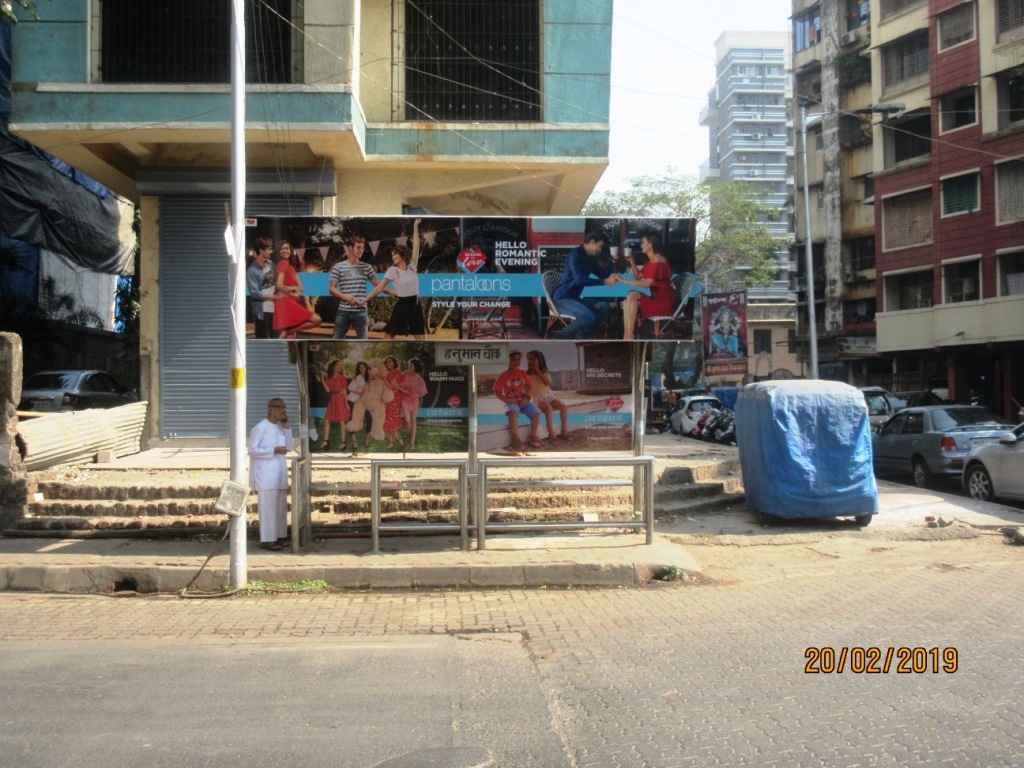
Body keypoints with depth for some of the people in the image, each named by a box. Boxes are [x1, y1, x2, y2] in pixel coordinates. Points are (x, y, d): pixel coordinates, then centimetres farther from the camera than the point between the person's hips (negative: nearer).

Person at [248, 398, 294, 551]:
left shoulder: (281, 427, 13)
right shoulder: (260, 428, -10)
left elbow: (291, 447, 8)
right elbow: (252, 450, -13)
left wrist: (287, 427, 0)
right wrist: (274, 450, -20)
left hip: (280, 473, 8)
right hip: (266, 474, -8)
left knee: (281, 506, 11)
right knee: (268, 507, -8)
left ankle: (279, 536, 20)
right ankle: (267, 540, -5)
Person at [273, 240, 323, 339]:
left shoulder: (291, 266, 21)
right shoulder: (283, 263, -5)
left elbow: (300, 287, 11)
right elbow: (279, 286, -16)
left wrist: (296, 291, -10)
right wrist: (293, 294, -9)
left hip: (291, 302, 9)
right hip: (286, 303, -9)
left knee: (289, 336, 7)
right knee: (317, 320, -14)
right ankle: (288, 332, -9)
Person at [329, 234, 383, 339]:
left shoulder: (366, 267, 6)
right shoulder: (338, 267, 0)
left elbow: (379, 284, 7)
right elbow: (331, 288, -2)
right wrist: (346, 297, -18)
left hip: (361, 311, 1)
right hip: (343, 311, -1)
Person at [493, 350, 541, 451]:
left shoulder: (523, 373, 7)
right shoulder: (503, 376, -4)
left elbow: (528, 386, 11)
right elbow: (497, 392, -4)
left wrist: (526, 398, -7)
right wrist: (507, 400, -17)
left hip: (524, 400, 4)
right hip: (512, 402, -4)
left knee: (536, 412, -21)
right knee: (512, 413, -37)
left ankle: (533, 437, 0)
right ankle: (516, 440, -32)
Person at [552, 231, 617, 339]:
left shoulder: (590, 258, 14)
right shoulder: (575, 254, -13)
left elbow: (603, 274, 24)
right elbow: (579, 279, -24)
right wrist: (605, 282, -22)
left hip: (574, 298, 9)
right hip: (563, 299, -9)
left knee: (605, 307, -3)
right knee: (589, 316, -30)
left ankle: (580, 335, -6)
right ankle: (562, 336, -11)